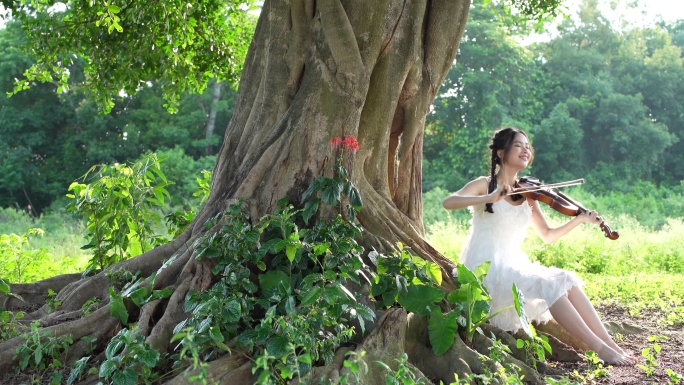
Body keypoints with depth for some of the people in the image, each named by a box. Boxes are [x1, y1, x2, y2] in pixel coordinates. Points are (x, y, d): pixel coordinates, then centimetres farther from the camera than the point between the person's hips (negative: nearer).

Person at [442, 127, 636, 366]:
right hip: (485, 269, -6)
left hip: (514, 265, 6)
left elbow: (547, 236, 10)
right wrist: (491, 198, -33)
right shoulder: (484, 185, -1)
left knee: (567, 281, -16)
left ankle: (611, 345, -19)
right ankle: (602, 349, -23)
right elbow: (449, 202, -20)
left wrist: (579, 220, -6)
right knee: (550, 286, -24)